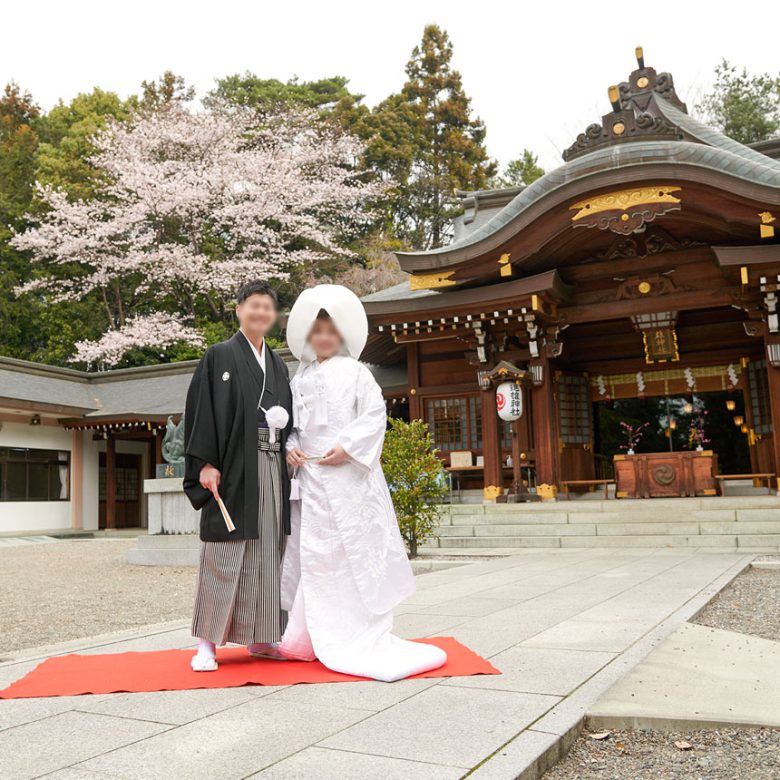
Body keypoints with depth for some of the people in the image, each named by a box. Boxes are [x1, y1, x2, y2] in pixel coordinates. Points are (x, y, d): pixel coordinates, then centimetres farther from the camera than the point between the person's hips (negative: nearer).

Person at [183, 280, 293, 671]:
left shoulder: (278, 365, 19)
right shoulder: (219, 356, 3)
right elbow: (201, 411, -6)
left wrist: (282, 419, 1)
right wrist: (206, 463, -14)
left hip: (271, 467, 5)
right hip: (232, 466, -5)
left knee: (267, 553, 6)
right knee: (224, 554, -5)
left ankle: (260, 637, 15)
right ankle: (208, 642, 3)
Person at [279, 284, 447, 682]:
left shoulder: (355, 372, -1)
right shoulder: (300, 378, 13)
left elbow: (375, 415, -7)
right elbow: (293, 423, 16)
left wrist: (347, 447, -17)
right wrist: (291, 448, -3)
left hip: (348, 475, -5)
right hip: (310, 476, 5)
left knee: (356, 550, -4)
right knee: (313, 553, 9)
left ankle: (367, 635, 5)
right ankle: (316, 635, 19)